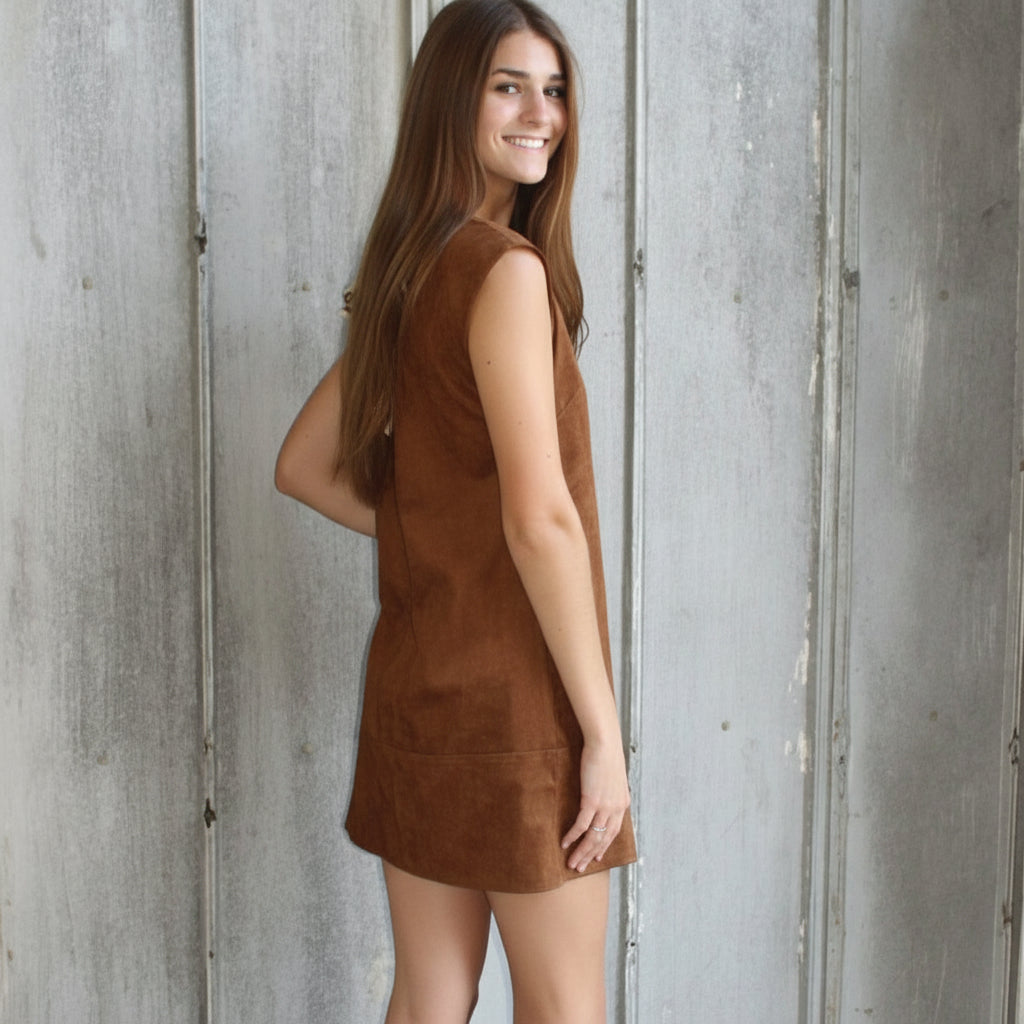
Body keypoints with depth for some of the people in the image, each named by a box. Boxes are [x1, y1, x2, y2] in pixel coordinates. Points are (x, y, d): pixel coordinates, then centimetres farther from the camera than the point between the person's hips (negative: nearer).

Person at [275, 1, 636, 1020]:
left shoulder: (405, 274, 11)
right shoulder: (507, 269, -15)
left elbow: (303, 467, 18)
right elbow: (539, 518, -21)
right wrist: (603, 730, -16)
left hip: (412, 678, 8)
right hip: (512, 695, -8)